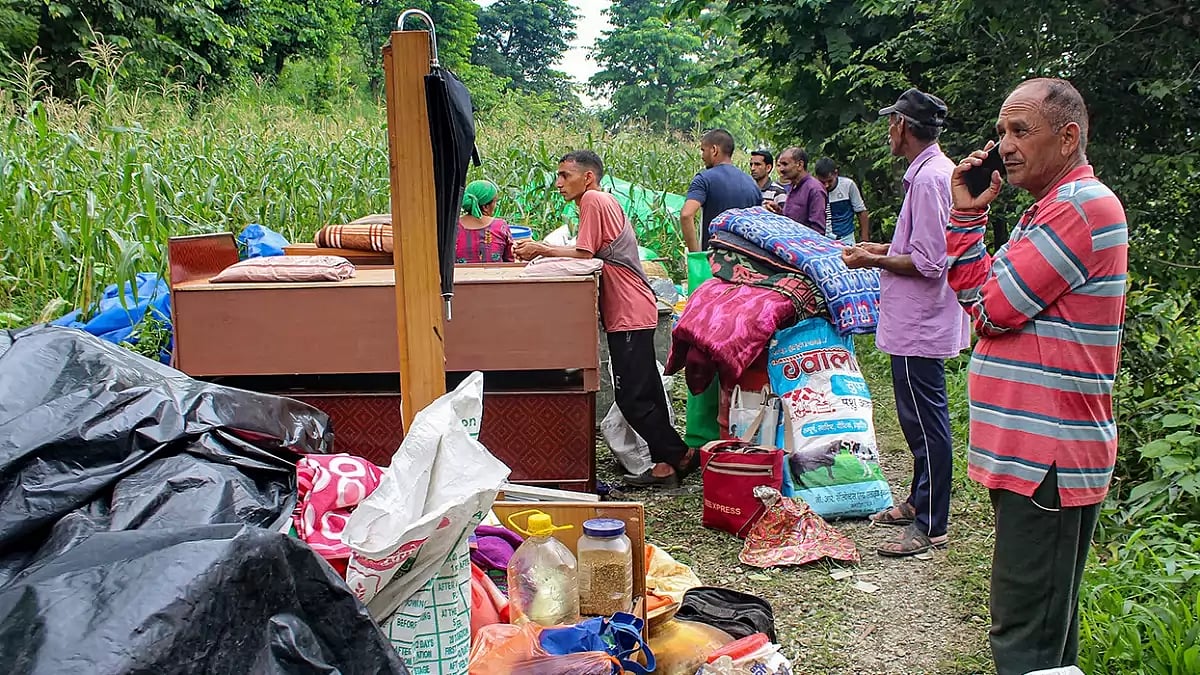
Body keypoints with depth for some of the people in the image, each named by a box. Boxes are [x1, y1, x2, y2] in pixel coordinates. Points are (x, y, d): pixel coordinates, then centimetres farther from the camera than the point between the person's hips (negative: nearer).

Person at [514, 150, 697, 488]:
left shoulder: (594, 199, -12)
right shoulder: (603, 201, 19)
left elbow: (583, 254, -15)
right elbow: (590, 254, 13)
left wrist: (542, 249, -6)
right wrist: (541, 249, 8)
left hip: (629, 313, -11)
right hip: (628, 311, 11)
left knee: (632, 396, -5)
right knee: (643, 393, 13)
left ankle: (678, 457, 3)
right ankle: (667, 461, 19)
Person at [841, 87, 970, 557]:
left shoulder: (928, 179, -20)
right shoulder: (937, 171, 12)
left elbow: (928, 263, -23)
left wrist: (873, 261, -13)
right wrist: (882, 249, 17)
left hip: (921, 323, -11)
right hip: (920, 320, 11)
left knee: (925, 420, -2)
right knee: (921, 417, 19)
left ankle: (930, 524, 7)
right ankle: (919, 501, 33)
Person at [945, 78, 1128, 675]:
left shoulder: (1083, 206, -15)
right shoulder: (1055, 207, 18)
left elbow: (992, 307, -16)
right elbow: (981, 301, 13)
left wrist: (967, 217, -2)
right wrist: (967, 215, 2)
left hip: (1047, 455, -10)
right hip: (1031, 448, 11)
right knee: (1046, 623, 20)